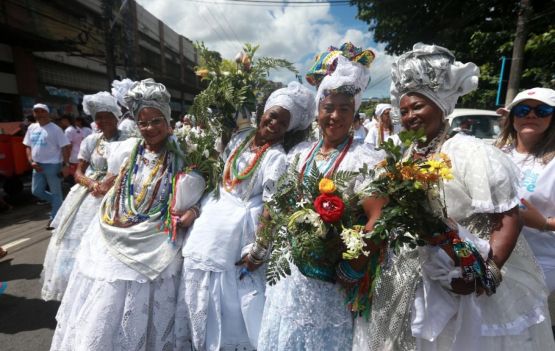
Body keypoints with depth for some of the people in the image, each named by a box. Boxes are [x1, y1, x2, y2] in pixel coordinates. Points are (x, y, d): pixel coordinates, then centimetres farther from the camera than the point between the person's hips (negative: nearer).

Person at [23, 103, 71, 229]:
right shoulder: (32, 128, 9)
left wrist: (66, 165, -18)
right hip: (38, 165, 7)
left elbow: (66, 147, -12)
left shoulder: (55, 129, -9)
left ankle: (54, 219, 11)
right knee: (36, 191, 11)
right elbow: (28, 146, 15)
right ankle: (59, 203, 31)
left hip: (53, 165, -7)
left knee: (56, 193, 2)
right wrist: (31, 161, 0)